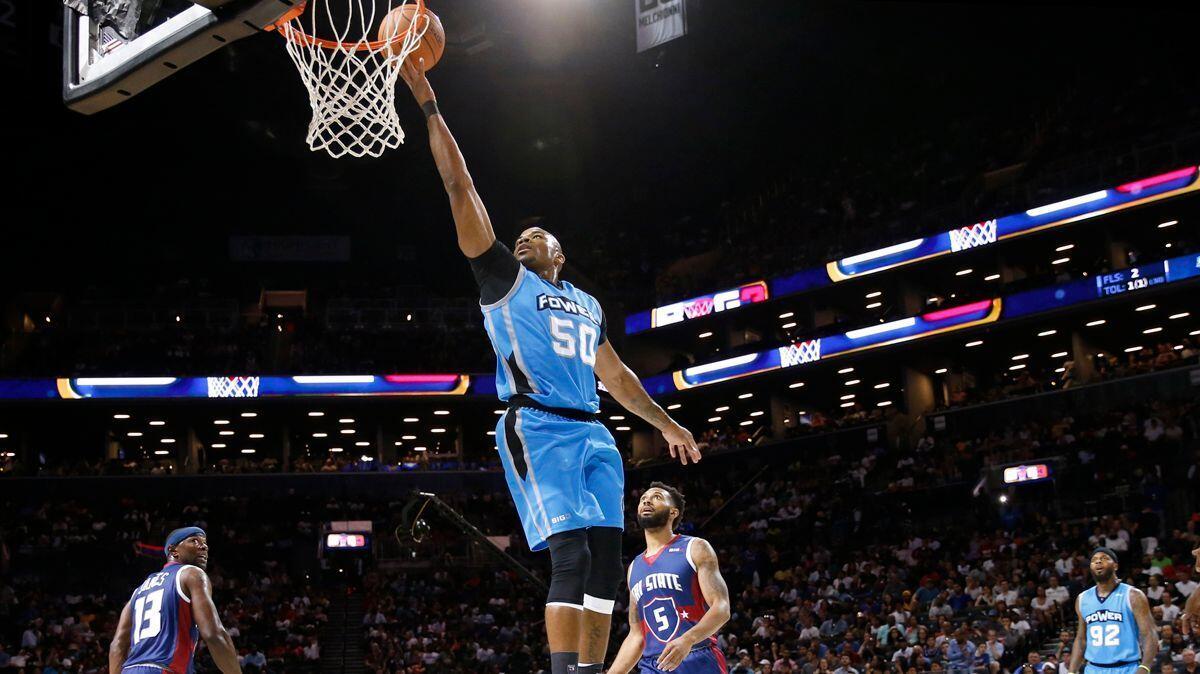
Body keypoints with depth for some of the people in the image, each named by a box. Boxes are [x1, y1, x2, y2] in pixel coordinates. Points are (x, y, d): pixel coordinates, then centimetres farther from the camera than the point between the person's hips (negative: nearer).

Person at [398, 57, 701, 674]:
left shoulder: (587, 305, 28)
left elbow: (614, 374, 34)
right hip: (539, 430, -6)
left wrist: (666, 424, 31)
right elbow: (460, 188, 6)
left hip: (592, 434, 6)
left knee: (605, 560, -1)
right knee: (570, 556, -20)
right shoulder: (505, 276, 11)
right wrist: (427, 103, 2)